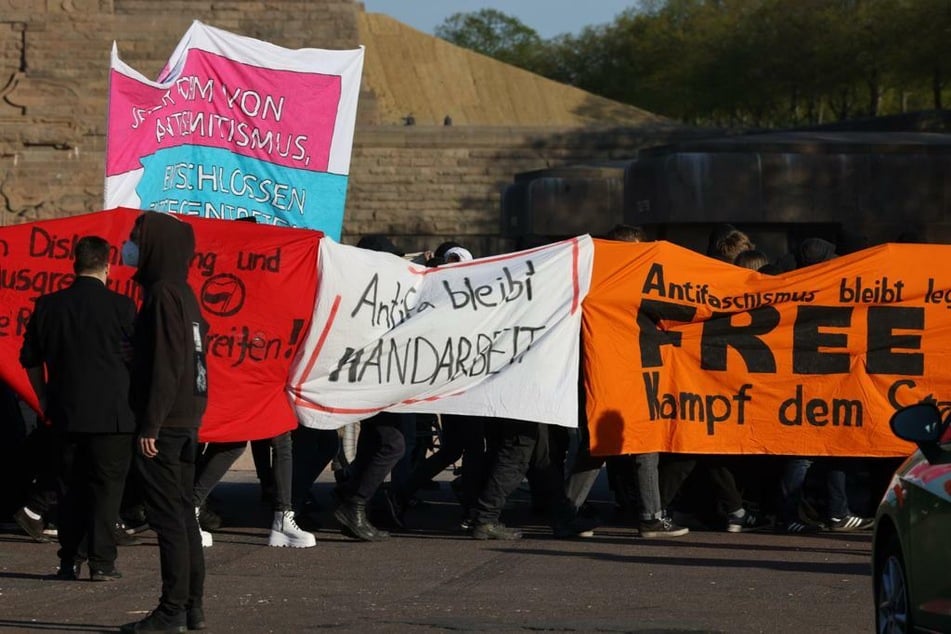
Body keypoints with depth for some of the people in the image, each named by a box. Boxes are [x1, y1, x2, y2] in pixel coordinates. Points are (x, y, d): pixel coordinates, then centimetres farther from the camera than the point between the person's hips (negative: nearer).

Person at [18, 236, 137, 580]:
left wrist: (44, 398, 22)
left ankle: (69, 561, 12)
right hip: (111, 413, -3)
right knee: (106, 486, 3)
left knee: (72, 487, 13)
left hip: (66, 413, 3)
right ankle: (102, 561, 0)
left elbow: (30, 359, 11)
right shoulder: (120, 306, -8)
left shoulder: (48, 306, 3)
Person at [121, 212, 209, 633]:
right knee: (182, 513, 12)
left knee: (167, 517, -7)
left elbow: (165, 365, -20)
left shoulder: (162, 294, -14)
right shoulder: (183, 294, 15)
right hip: (187, 420, 10)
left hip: (164, 424, -10)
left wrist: (150, 425, -20)